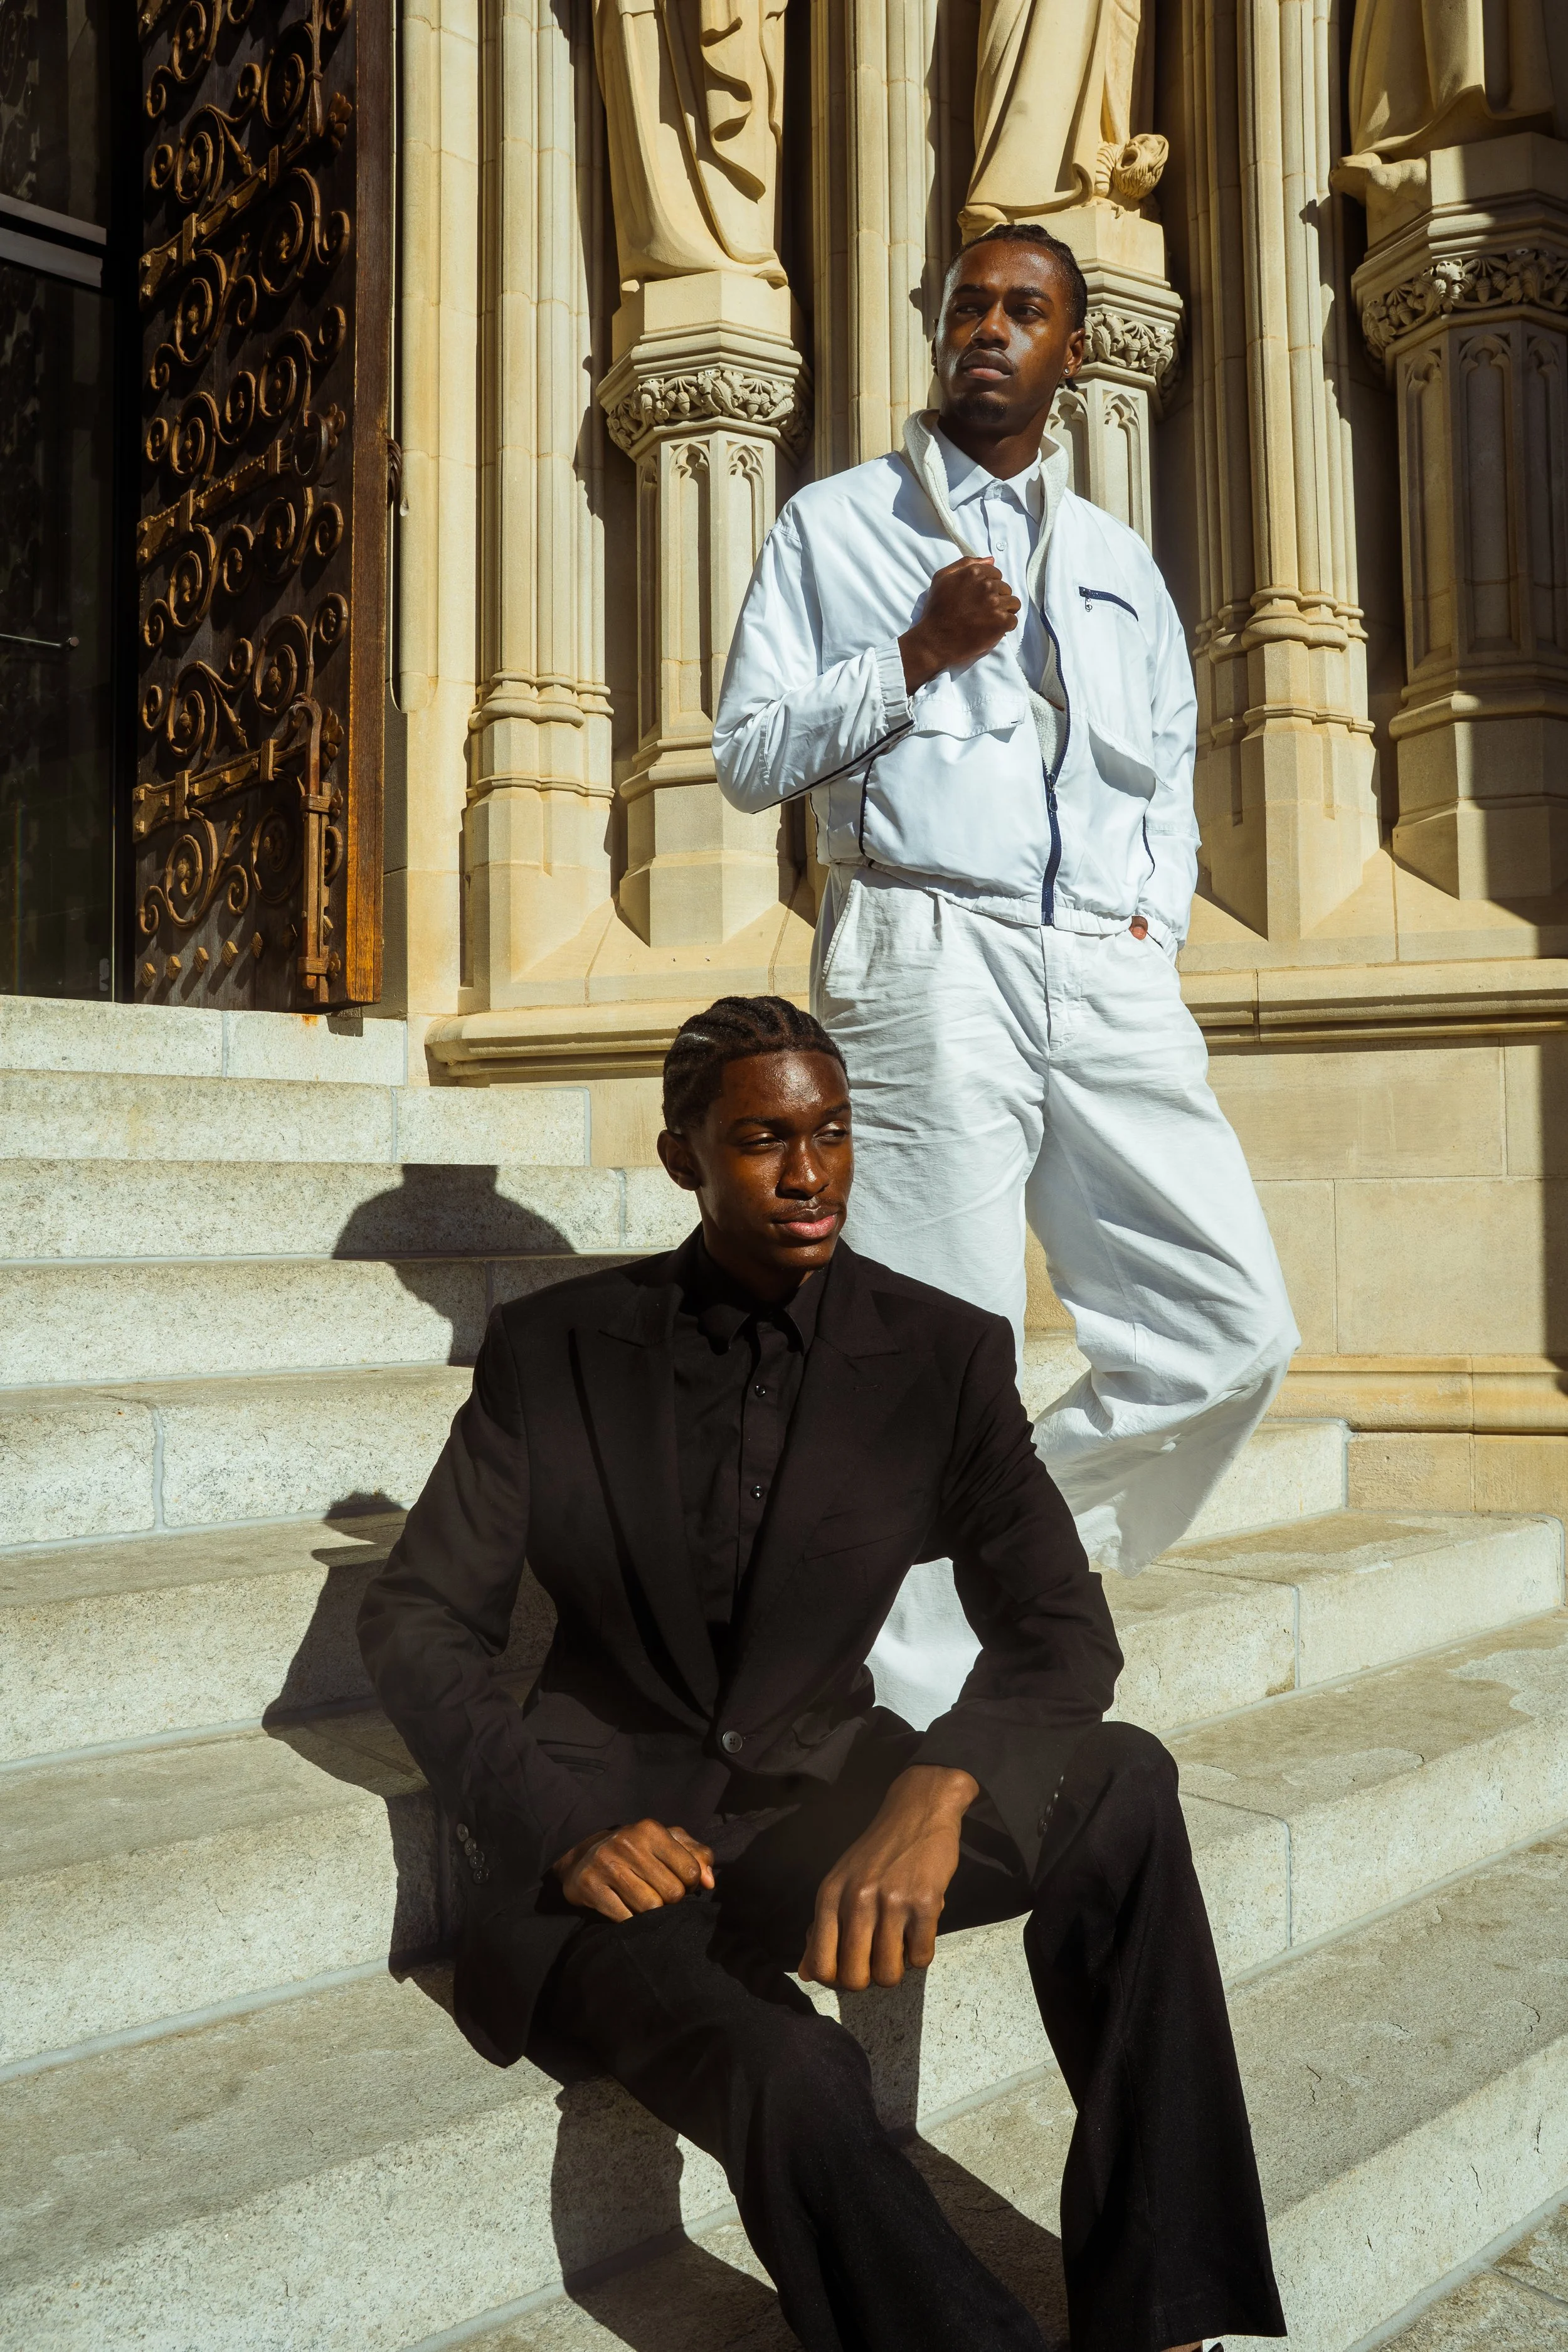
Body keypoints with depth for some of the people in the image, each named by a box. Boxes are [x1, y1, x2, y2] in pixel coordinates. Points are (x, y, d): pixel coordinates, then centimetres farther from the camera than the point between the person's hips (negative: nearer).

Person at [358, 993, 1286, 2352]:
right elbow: (417, 1623, -1)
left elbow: (1062, 1630, -10)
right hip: (607, 1834, -2)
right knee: (791, 2075, -33)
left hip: (817, 1807, 2)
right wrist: (564, 1831, -18)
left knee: (1121, 1788, -24)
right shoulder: (552, 1350, -3)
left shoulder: (944, 1354, -3)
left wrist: (933, 1794, -31)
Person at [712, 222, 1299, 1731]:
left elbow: (1170, 770, 29)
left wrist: (1155, 920, 11)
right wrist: (918, 655, -5)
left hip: (1111, 977, 5)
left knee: (1234, 1324, -3)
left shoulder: (1118, 561, 25)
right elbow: (748, 757, 6)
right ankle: (929, 1716, 7)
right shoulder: (832, 527, 13)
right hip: (925, 965, -4)